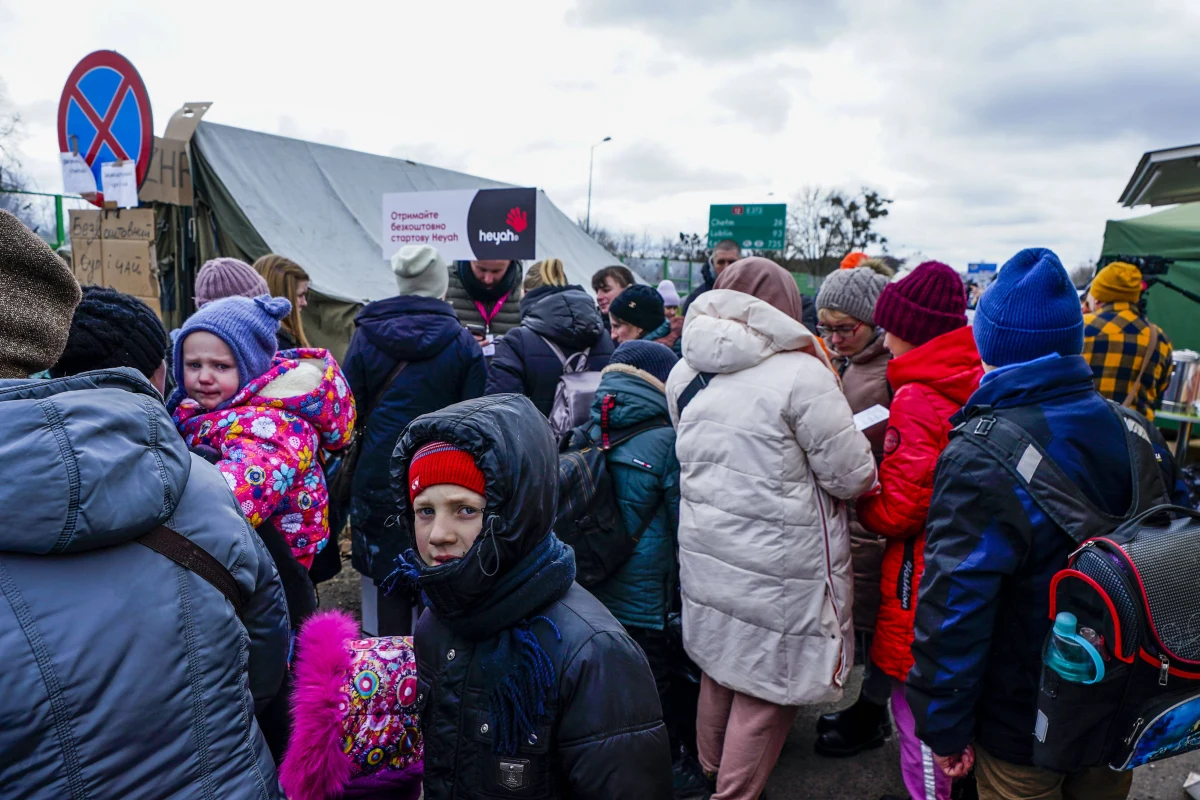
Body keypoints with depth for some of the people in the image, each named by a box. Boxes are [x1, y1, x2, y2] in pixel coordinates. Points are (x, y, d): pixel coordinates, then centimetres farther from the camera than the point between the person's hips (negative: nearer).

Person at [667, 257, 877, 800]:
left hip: (704, 551, 7)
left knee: (719, 664, 24)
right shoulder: (801, 374, -18)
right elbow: (853, 475, -14)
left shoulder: (685, 372, 1)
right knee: (766, 682, 11)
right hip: (777, 565, -6)